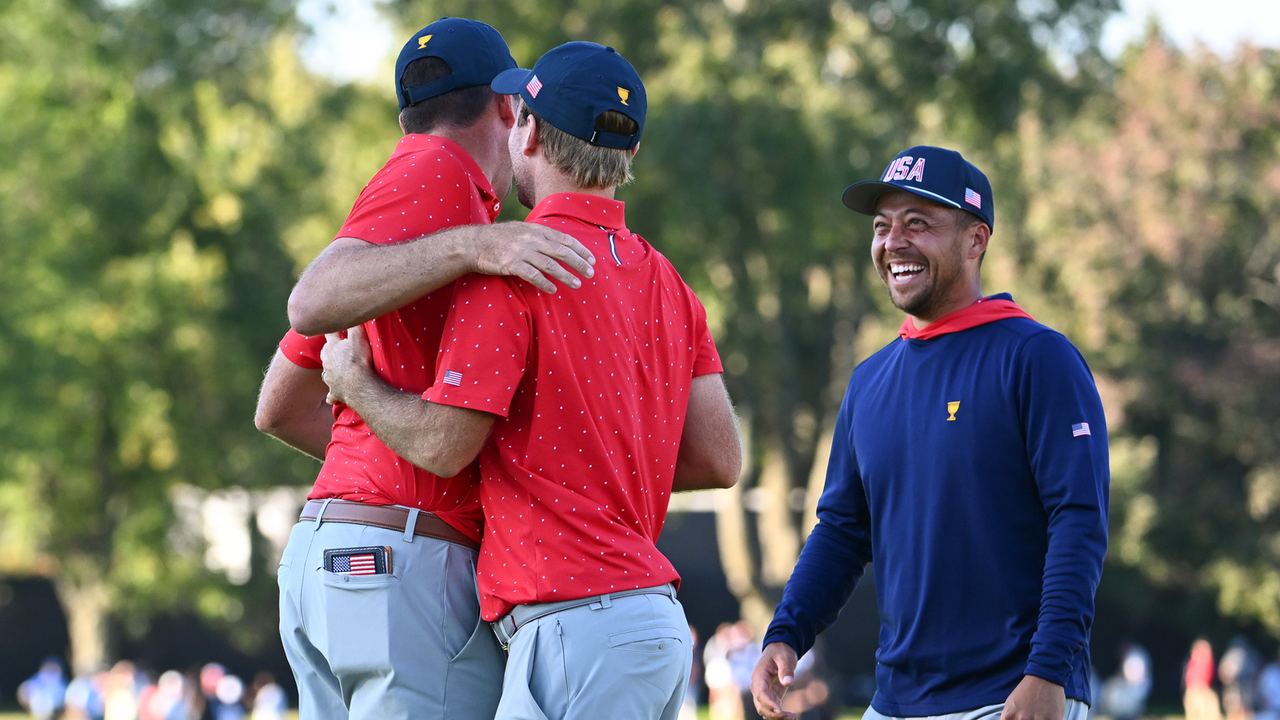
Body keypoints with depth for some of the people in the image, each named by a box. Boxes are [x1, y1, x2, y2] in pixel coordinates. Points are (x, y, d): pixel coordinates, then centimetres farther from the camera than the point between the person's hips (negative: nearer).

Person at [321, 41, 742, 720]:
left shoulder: (509, 264, -9)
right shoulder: (666, 282, 15)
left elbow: (443, 444, -11)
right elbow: (719, 460, 11)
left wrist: (354, 383, 8)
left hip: (578, 628, -9)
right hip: (660, 624, 9)